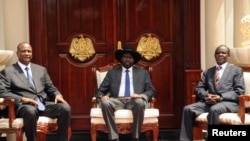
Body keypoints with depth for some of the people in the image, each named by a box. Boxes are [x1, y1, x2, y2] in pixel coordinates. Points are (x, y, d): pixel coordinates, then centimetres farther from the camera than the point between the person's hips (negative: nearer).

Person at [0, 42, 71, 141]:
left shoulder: (41, 69, 22)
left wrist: (58, 95, -3)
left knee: (65, 108, -24)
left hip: (44, 104, 5)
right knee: (30, 111, -41)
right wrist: (22, 99, -18)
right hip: (24, 106, -4)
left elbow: (50, 88, 21)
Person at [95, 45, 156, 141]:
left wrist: (141, 96, -12)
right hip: (117, 101, 1)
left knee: (140, 102, -37)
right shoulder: (112, 72, 19)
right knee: (105, 102, -33)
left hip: (134, 101, 0)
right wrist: (101, 96, -11)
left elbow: (151, 91, 10)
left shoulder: (143, 72, 19)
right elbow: (100, 90, 14)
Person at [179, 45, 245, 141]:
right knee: (188, 109, -21)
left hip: (229, 102, -4)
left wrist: (221, 97, -15)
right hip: (210, 102, 4)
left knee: (214, 109, -39)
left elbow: (240, 91, -1)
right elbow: (198, 88, 15)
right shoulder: (208, 72, 23)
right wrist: (206, 96, -9)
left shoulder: (236, 70, 11)